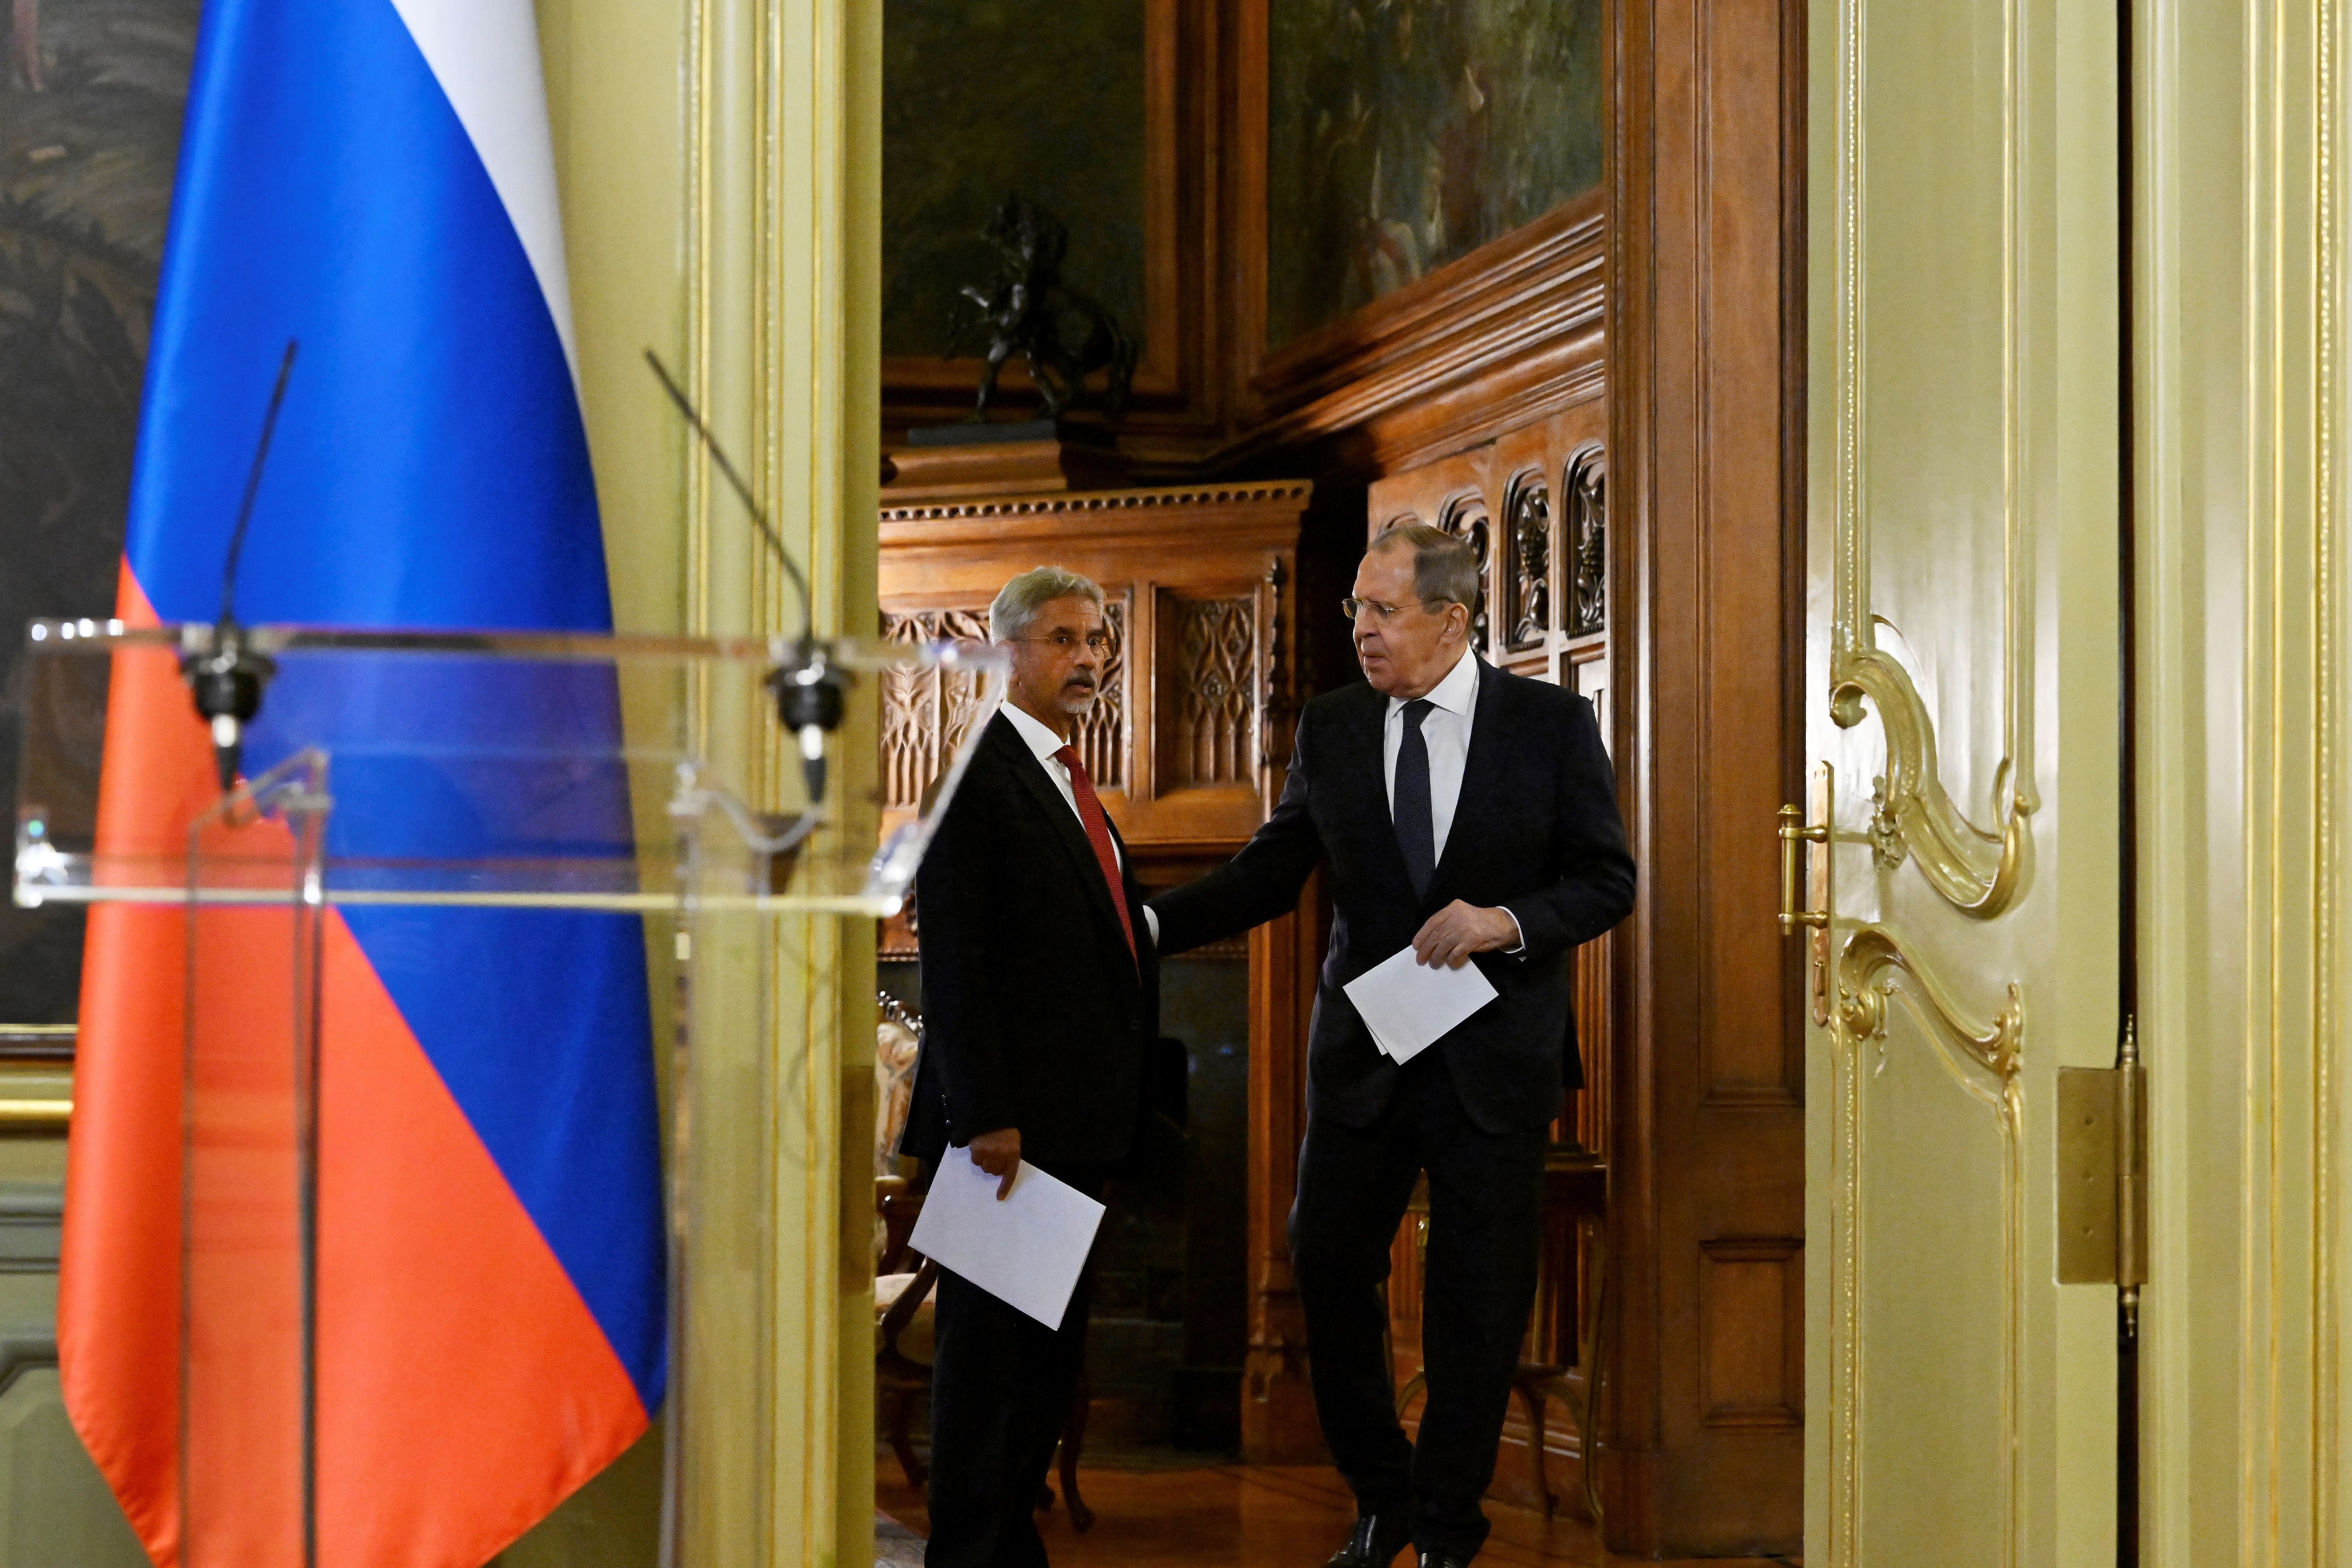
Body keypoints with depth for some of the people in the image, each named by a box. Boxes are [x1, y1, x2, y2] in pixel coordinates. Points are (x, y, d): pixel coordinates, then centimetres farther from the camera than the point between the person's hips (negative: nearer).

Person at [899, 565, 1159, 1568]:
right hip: (1011, 1119, -9)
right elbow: (952, 958, -16)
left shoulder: (1070, 780, 18)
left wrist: (1126, 1096, 11)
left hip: (1077, 1121, 9)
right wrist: (984, 1114, -21)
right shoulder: (978, 772, -9)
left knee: (1051, 1348, 12)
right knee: (990, 1345, -2)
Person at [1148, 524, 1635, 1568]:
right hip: (1360, 1058, 2)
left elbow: (1609, 880, -1)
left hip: (1495, 1059, -2)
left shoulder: (1551, 725, -3)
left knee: (1478, 1303, 5)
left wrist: (1511, 922, -18)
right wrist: (1142, 925, -5)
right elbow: (1268, 876, 7)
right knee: (1326, 1270, 3)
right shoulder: (1330, 730, 4)